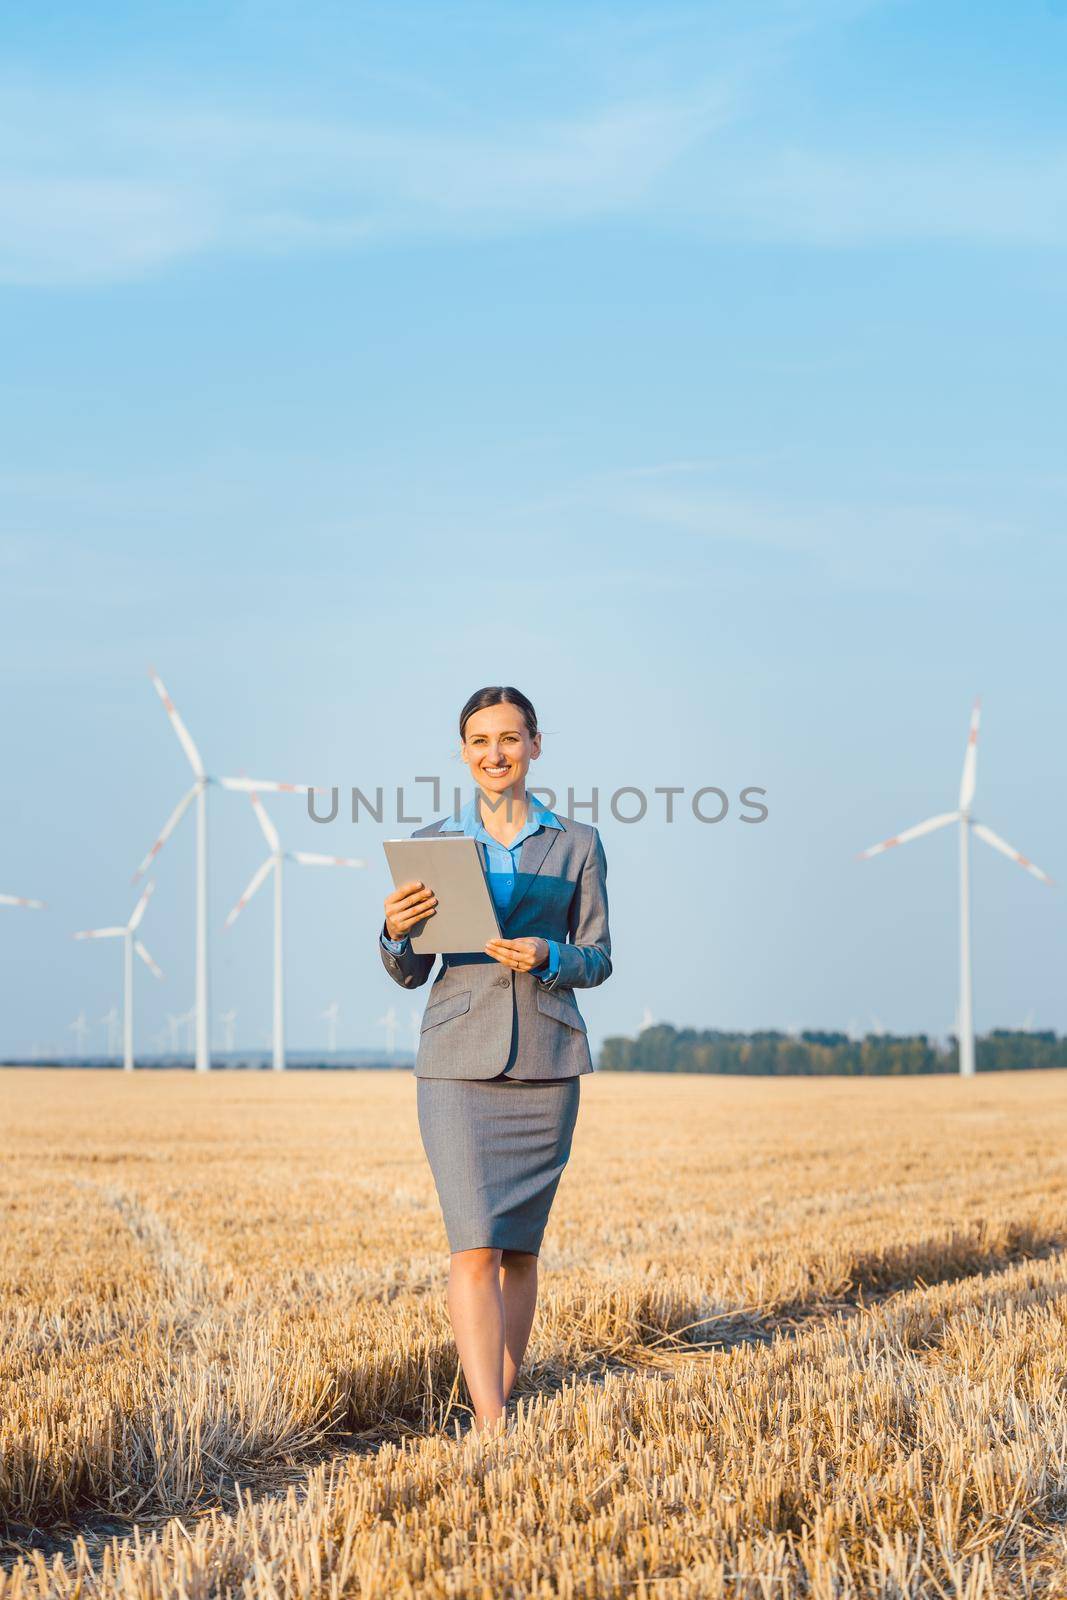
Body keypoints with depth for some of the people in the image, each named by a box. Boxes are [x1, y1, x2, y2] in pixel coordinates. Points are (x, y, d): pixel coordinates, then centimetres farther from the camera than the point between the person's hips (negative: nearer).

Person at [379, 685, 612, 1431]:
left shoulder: (578, 843, 6)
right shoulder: (432, 843, 6)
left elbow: (599, 959, 6)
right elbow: (409, 973, 8)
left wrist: (547, 957, -15)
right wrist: (396, 932, -14)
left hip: (547, 1061, 1)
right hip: (459, 1061, -1)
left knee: (521, 1245, 7)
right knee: (474, 1247, -12)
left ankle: (503, 1402, 22)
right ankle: (490, 1428, -17)